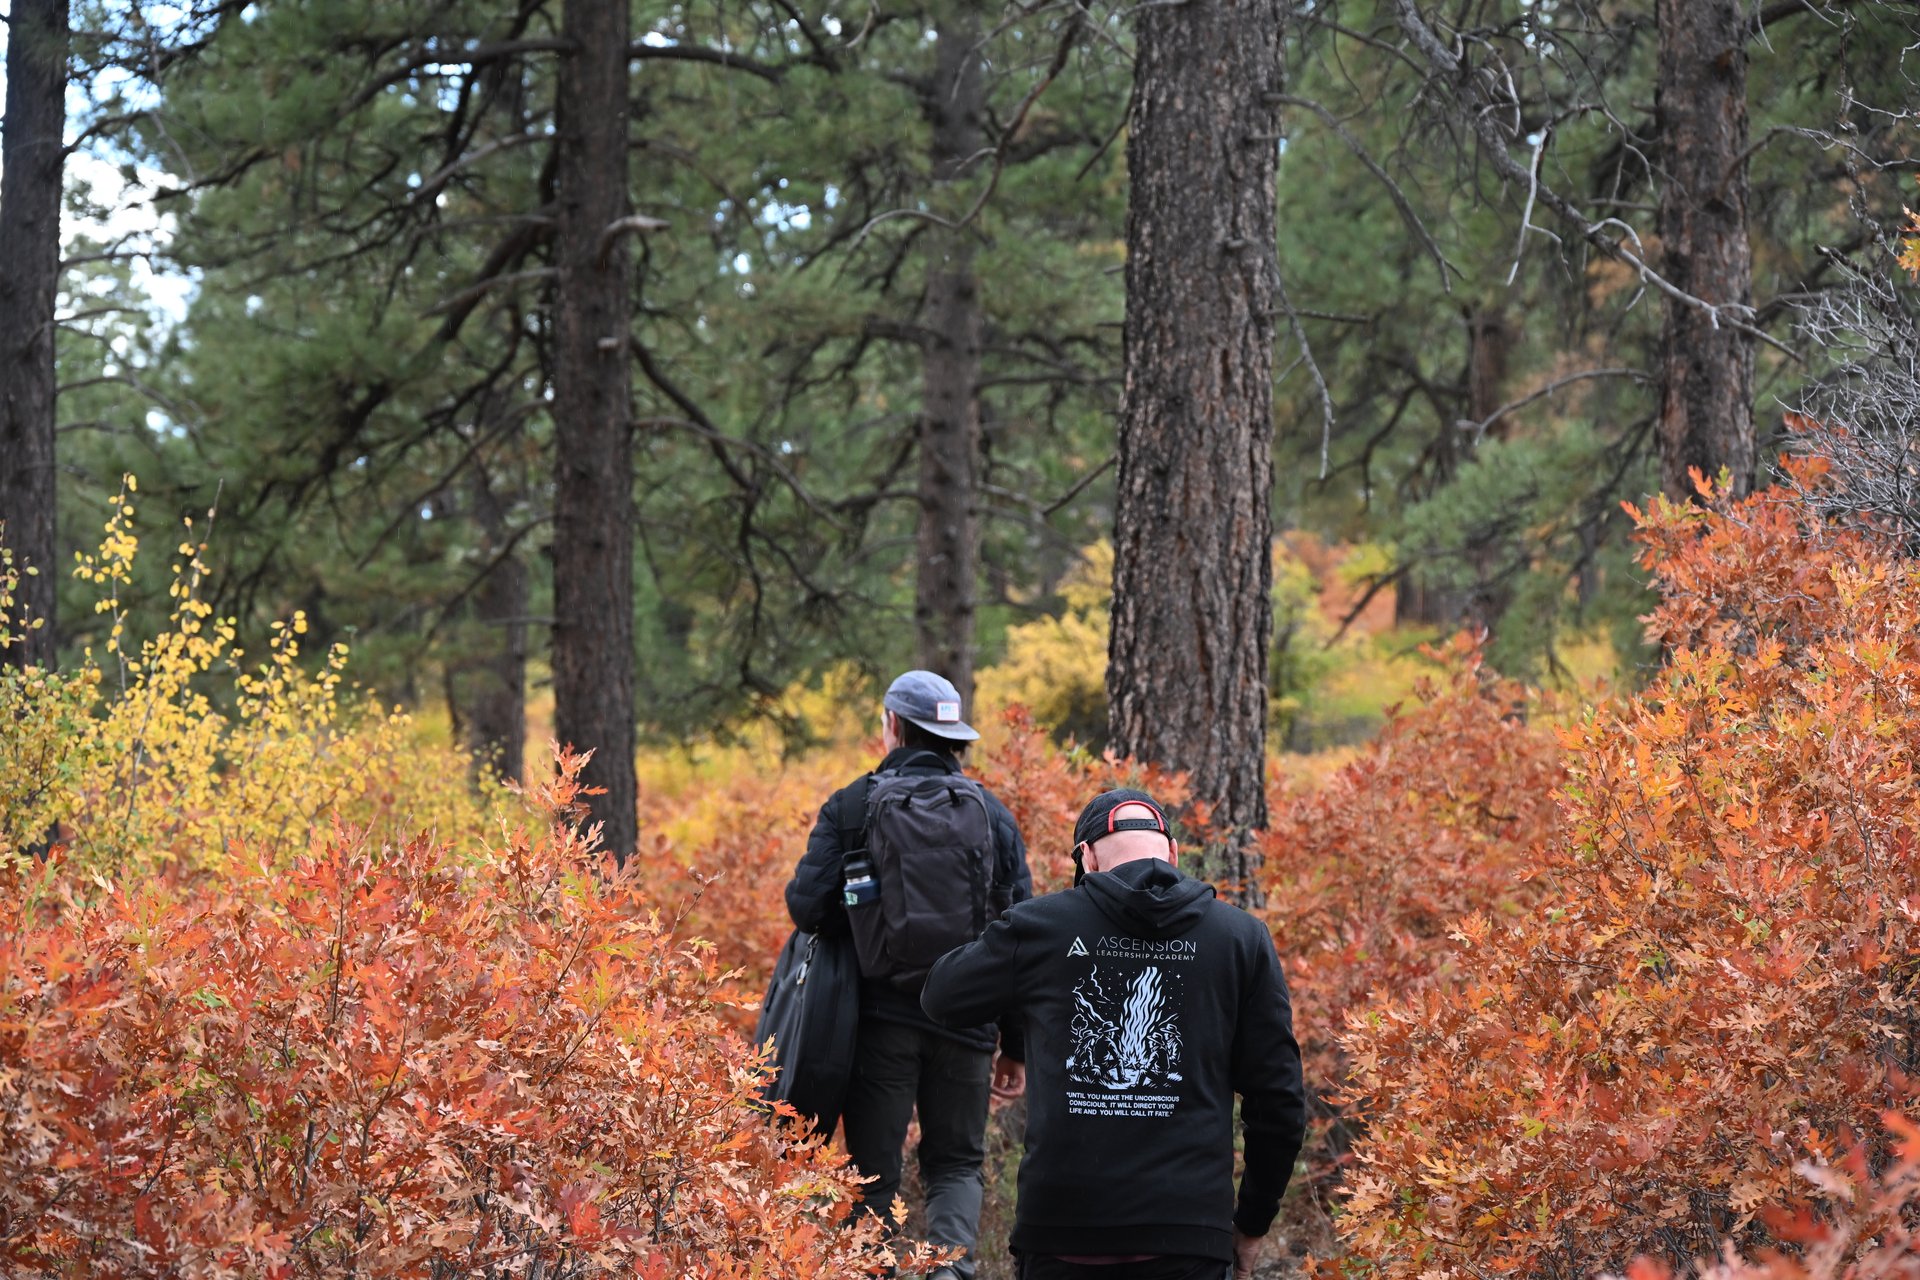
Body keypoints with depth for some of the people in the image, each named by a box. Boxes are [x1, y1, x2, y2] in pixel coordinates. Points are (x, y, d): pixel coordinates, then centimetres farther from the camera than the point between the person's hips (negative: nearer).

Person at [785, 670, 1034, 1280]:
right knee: (956, 1164, 12)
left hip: (879, 1016, -2)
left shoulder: (850, 806, -1)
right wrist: (1016, 1047, 11)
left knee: (872, 1170, 8)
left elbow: (808, 907, -11)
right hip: (964, 1022, 2)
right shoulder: (995, 815, 6)